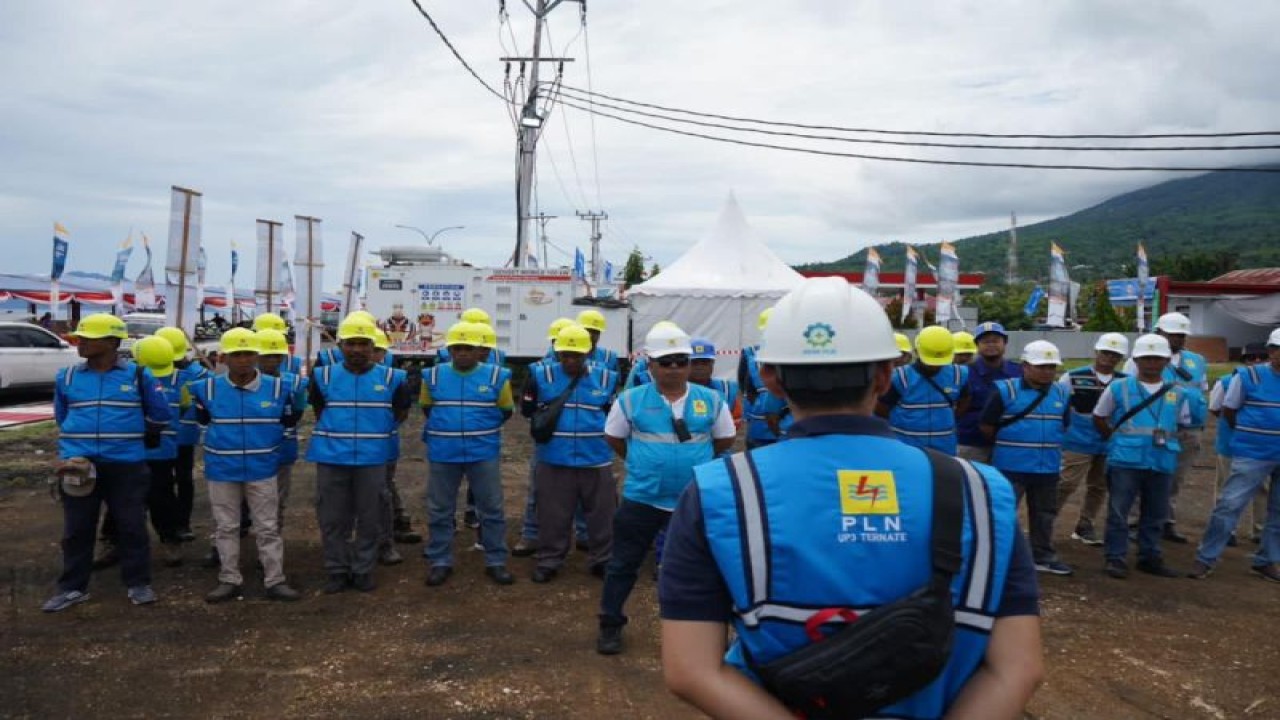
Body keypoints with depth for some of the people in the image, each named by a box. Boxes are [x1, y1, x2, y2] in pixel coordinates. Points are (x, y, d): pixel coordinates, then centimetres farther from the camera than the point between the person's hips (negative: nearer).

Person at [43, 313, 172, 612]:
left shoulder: (138, 375, -3)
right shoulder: (67, 377, 5)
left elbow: (160, 415, 9)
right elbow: (62, 418, 20)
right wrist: (73, 447, 13)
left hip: (126, 465, -2)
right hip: (79, 464, 3)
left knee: (132, 526, 4)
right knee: (77, 529, 9)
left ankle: (138, 583, 16)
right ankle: (72, 587, 20)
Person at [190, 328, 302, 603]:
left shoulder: (277, 387, -5)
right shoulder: (208, 388, -5)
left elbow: (289, 419, 9)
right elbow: (203, 419, 13)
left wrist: (302, 397, 1)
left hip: (262, 469, -1)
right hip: (221, 470, 1)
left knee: (268, 527, 6)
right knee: (226, 527, 12)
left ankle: (275, 581, 14)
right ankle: (230, 580, 24)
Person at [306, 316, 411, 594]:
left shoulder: (391, 378, -2)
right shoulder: (324, 376, 1)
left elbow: (401, 412, 12)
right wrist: (334, 432, 13)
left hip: (372, 459, -1)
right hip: (331, 457, 1)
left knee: (369, 518, 8)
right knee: (332, 518, 8)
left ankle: (363, 570, 21)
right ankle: (337, 570, 21)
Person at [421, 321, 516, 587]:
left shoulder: (496, 376, -4)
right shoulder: (433, 376, 1)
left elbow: (505, 411, 9)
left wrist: (483, 429, 9)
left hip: (483, 452, -1)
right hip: (443, 453, 1)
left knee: (492, 509, 5)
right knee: (440, 510, 8)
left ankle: (496, 562, 16)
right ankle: (440, 562, 21)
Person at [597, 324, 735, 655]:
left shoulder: (711, 400, -4)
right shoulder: (631, 400, -7)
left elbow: (725, 440, 10)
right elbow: (614, 438, 7)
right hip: (641, 499, -1)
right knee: (623, 563, 9)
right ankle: (610, 625, 26)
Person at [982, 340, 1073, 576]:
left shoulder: (1061, 393, 6)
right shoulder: (1006, 390, -11)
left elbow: (1064, 426, 20)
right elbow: (987, 426, -8)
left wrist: (1051, 446, 12)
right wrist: (1007, 444, 3)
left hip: (1048, 467, 6)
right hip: (1011, 466, -5)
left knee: (1044, 514, 17)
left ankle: (1042, 556, 30)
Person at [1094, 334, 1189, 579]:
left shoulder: (1177, 393, 8)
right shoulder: (1118, 388, 1)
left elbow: (1183, 424, 18)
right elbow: (1099, 417, 10)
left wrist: (1166, 441, 8)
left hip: (1162, 462, 3)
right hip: (1125, 460, -3)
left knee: (1155, 513, 11)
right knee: (1118, 511, -1)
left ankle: (1150, 557, 24)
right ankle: (1115, 558, 6)